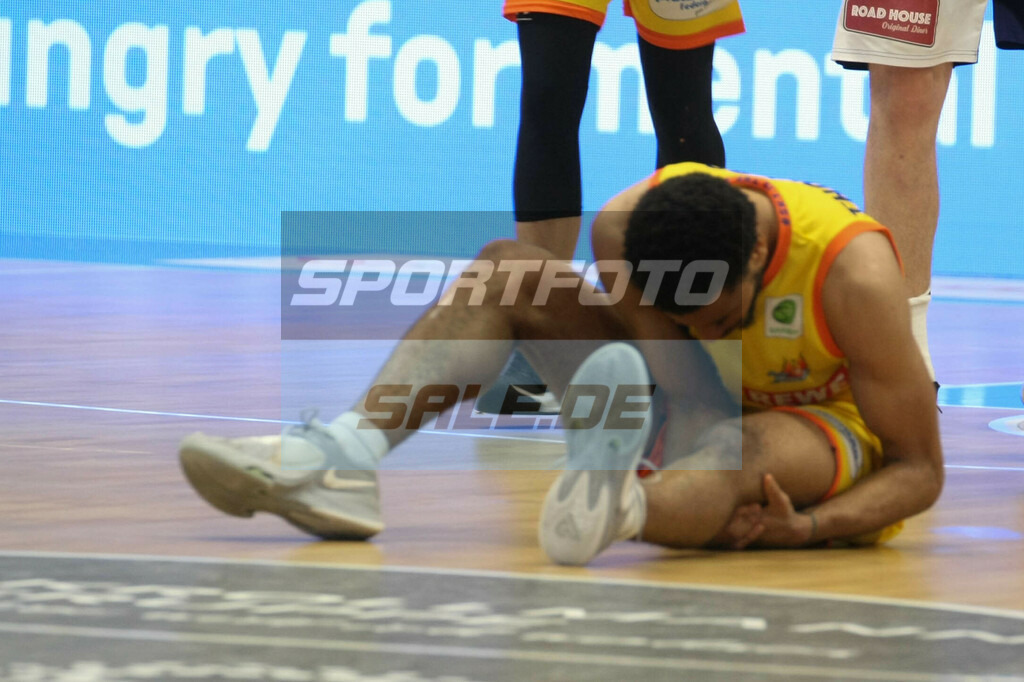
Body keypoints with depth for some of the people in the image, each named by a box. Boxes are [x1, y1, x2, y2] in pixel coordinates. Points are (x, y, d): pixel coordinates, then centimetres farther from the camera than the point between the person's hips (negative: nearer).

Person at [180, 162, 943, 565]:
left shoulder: (852, 272, -32)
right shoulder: (625, 228, -22)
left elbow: (919, 470, -26)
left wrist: (808, 528, -42)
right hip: (705, 414, 5)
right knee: (510, 269, -13)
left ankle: (610, 507, -78)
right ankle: (347, 458, -34)